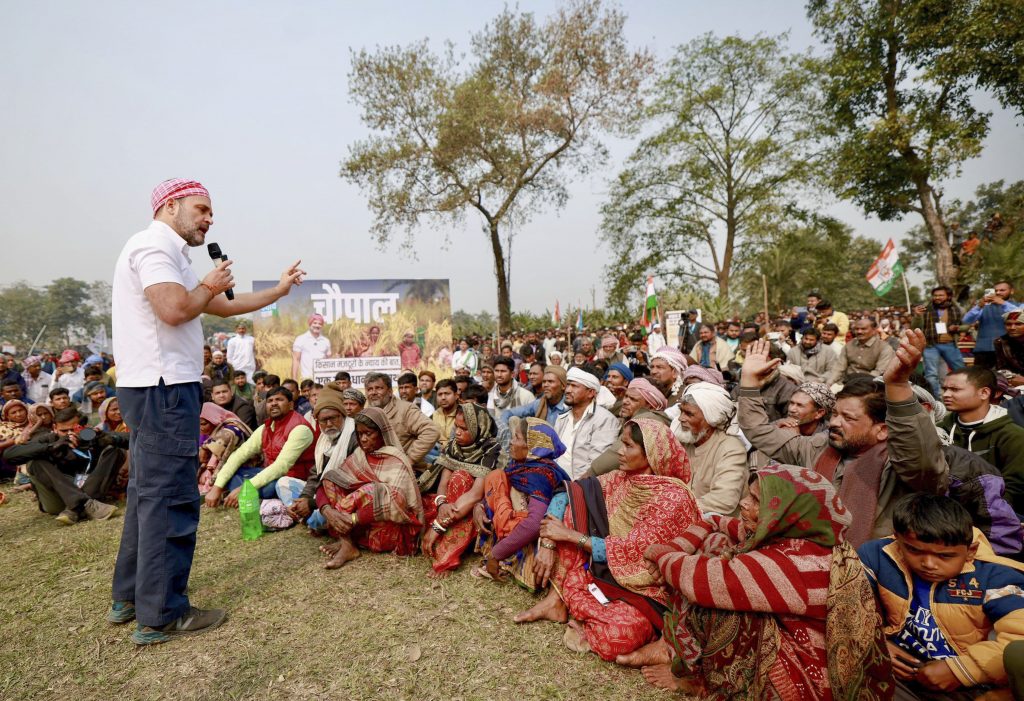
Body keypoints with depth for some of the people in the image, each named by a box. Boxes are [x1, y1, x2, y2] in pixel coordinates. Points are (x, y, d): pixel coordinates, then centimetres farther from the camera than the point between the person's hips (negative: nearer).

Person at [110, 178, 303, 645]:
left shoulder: (168, 255, 22)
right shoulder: (153, 244, -9)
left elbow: (225, 305, 24)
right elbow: (174, 309, -24)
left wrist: (279, 290, 24)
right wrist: (210, 286, -6)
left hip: (157, 390, 11)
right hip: (163, 389, -11)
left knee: (148, 494, 17)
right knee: (170, 499, -6)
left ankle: (130, 598, 29)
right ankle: (161, 616, 3)